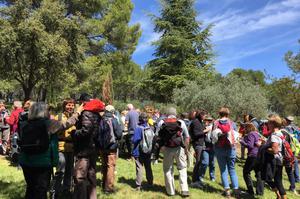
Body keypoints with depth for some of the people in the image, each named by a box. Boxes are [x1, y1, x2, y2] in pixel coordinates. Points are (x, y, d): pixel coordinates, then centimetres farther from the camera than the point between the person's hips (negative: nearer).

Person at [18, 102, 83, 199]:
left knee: (30, 188, 21)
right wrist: (77, 112, 4)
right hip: (43, 162, -5)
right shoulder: (48, 123, -16)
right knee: (41, 190, 10)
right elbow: (66, 124, -8)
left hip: (26, 161, 5)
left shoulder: (24, 125, -2)